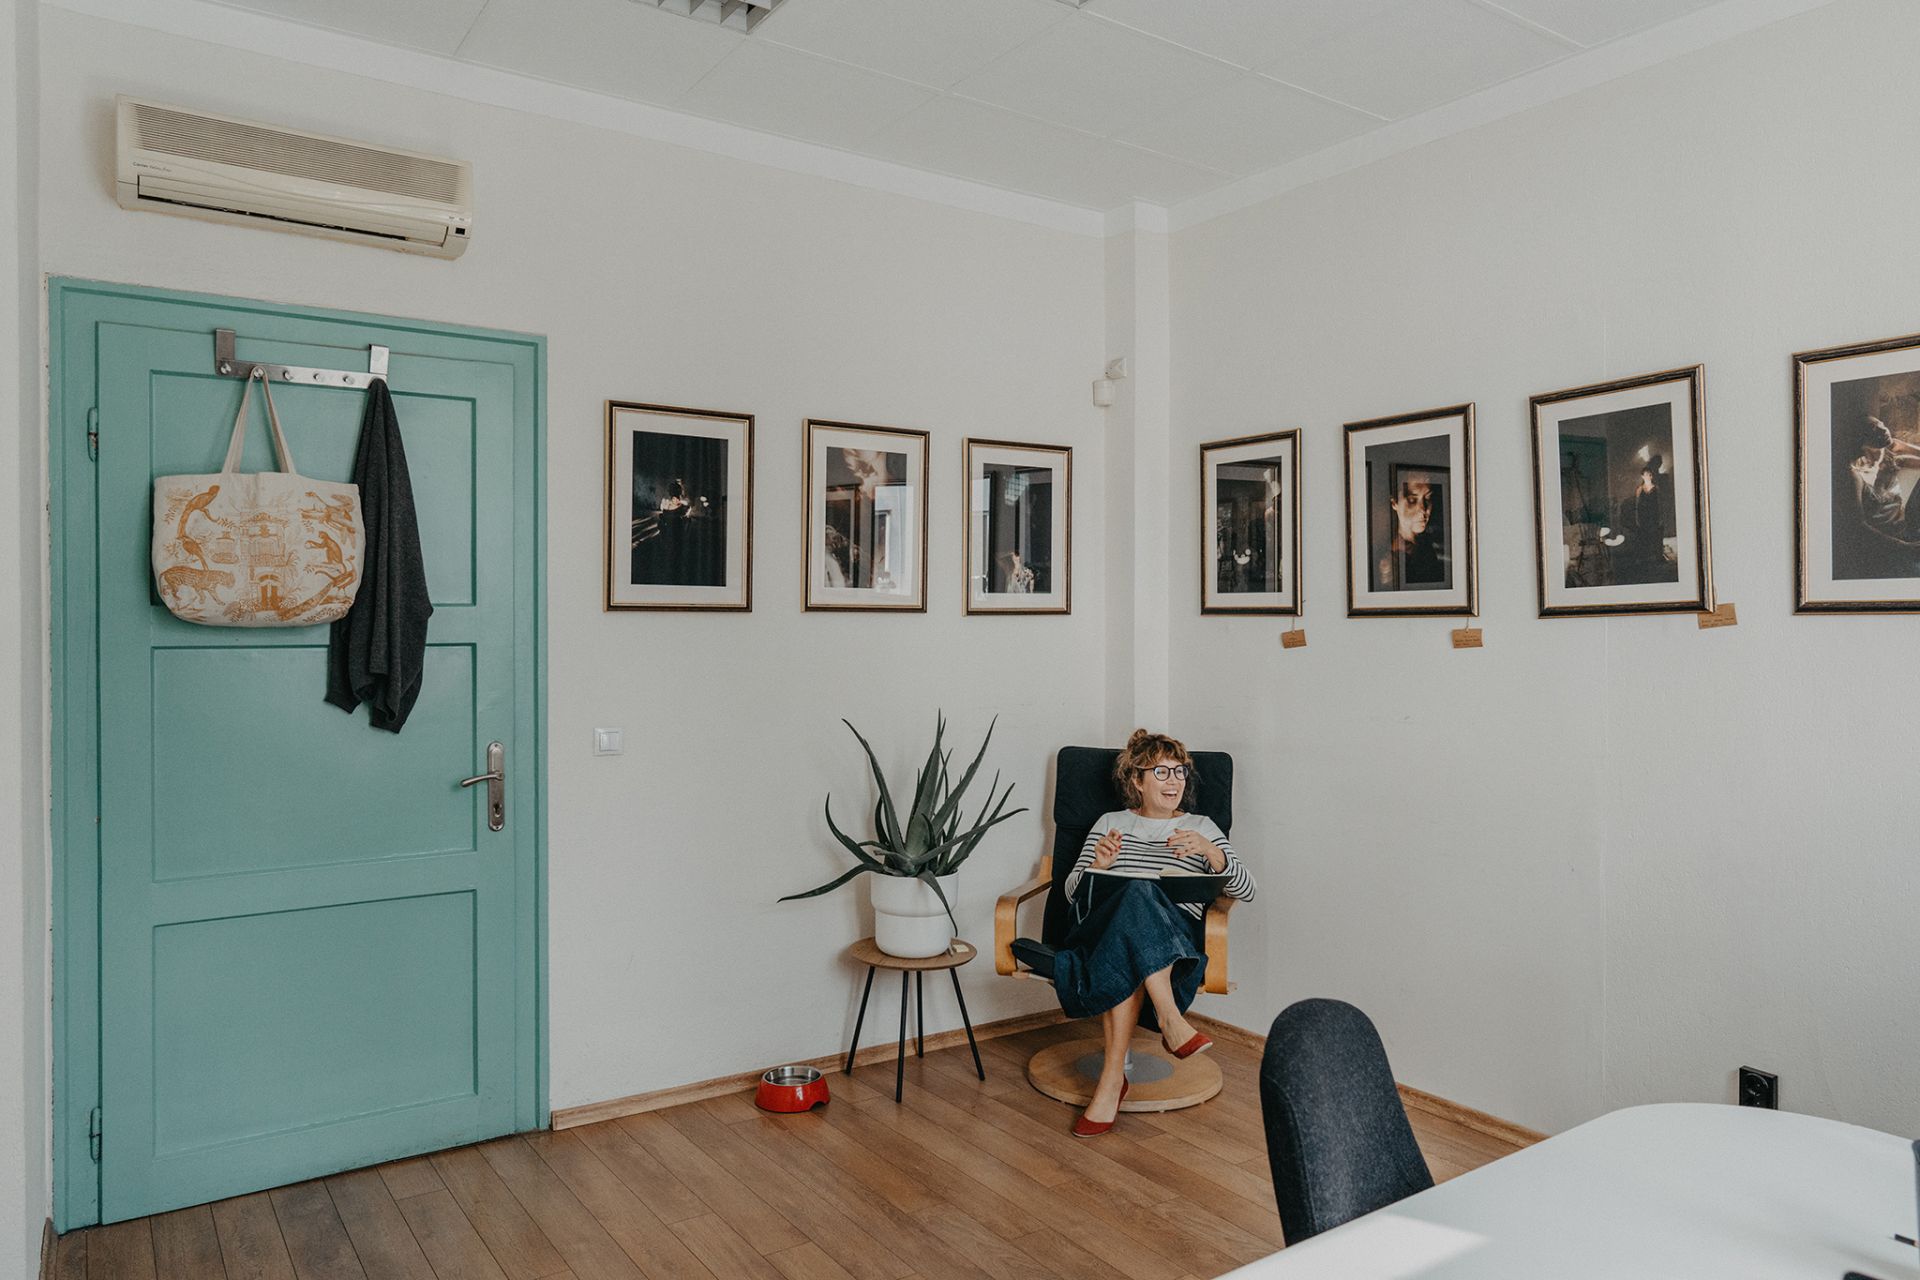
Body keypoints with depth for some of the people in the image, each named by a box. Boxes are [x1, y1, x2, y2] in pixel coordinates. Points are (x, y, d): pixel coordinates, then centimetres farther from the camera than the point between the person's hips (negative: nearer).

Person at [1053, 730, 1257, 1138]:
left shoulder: (1201, 827, 20)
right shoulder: (1110, 823, 21)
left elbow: (1245, 891, 7)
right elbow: (1072, 892, 13)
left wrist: (1209, 850, -12)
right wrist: (1098, 865, -10)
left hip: (1175, 942, 0)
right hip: (1104, 930, 0)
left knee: (1124, 957, -39)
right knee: (1137, 891, -39)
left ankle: (1112, 1077, -38)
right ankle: (1171, 1020, -41)